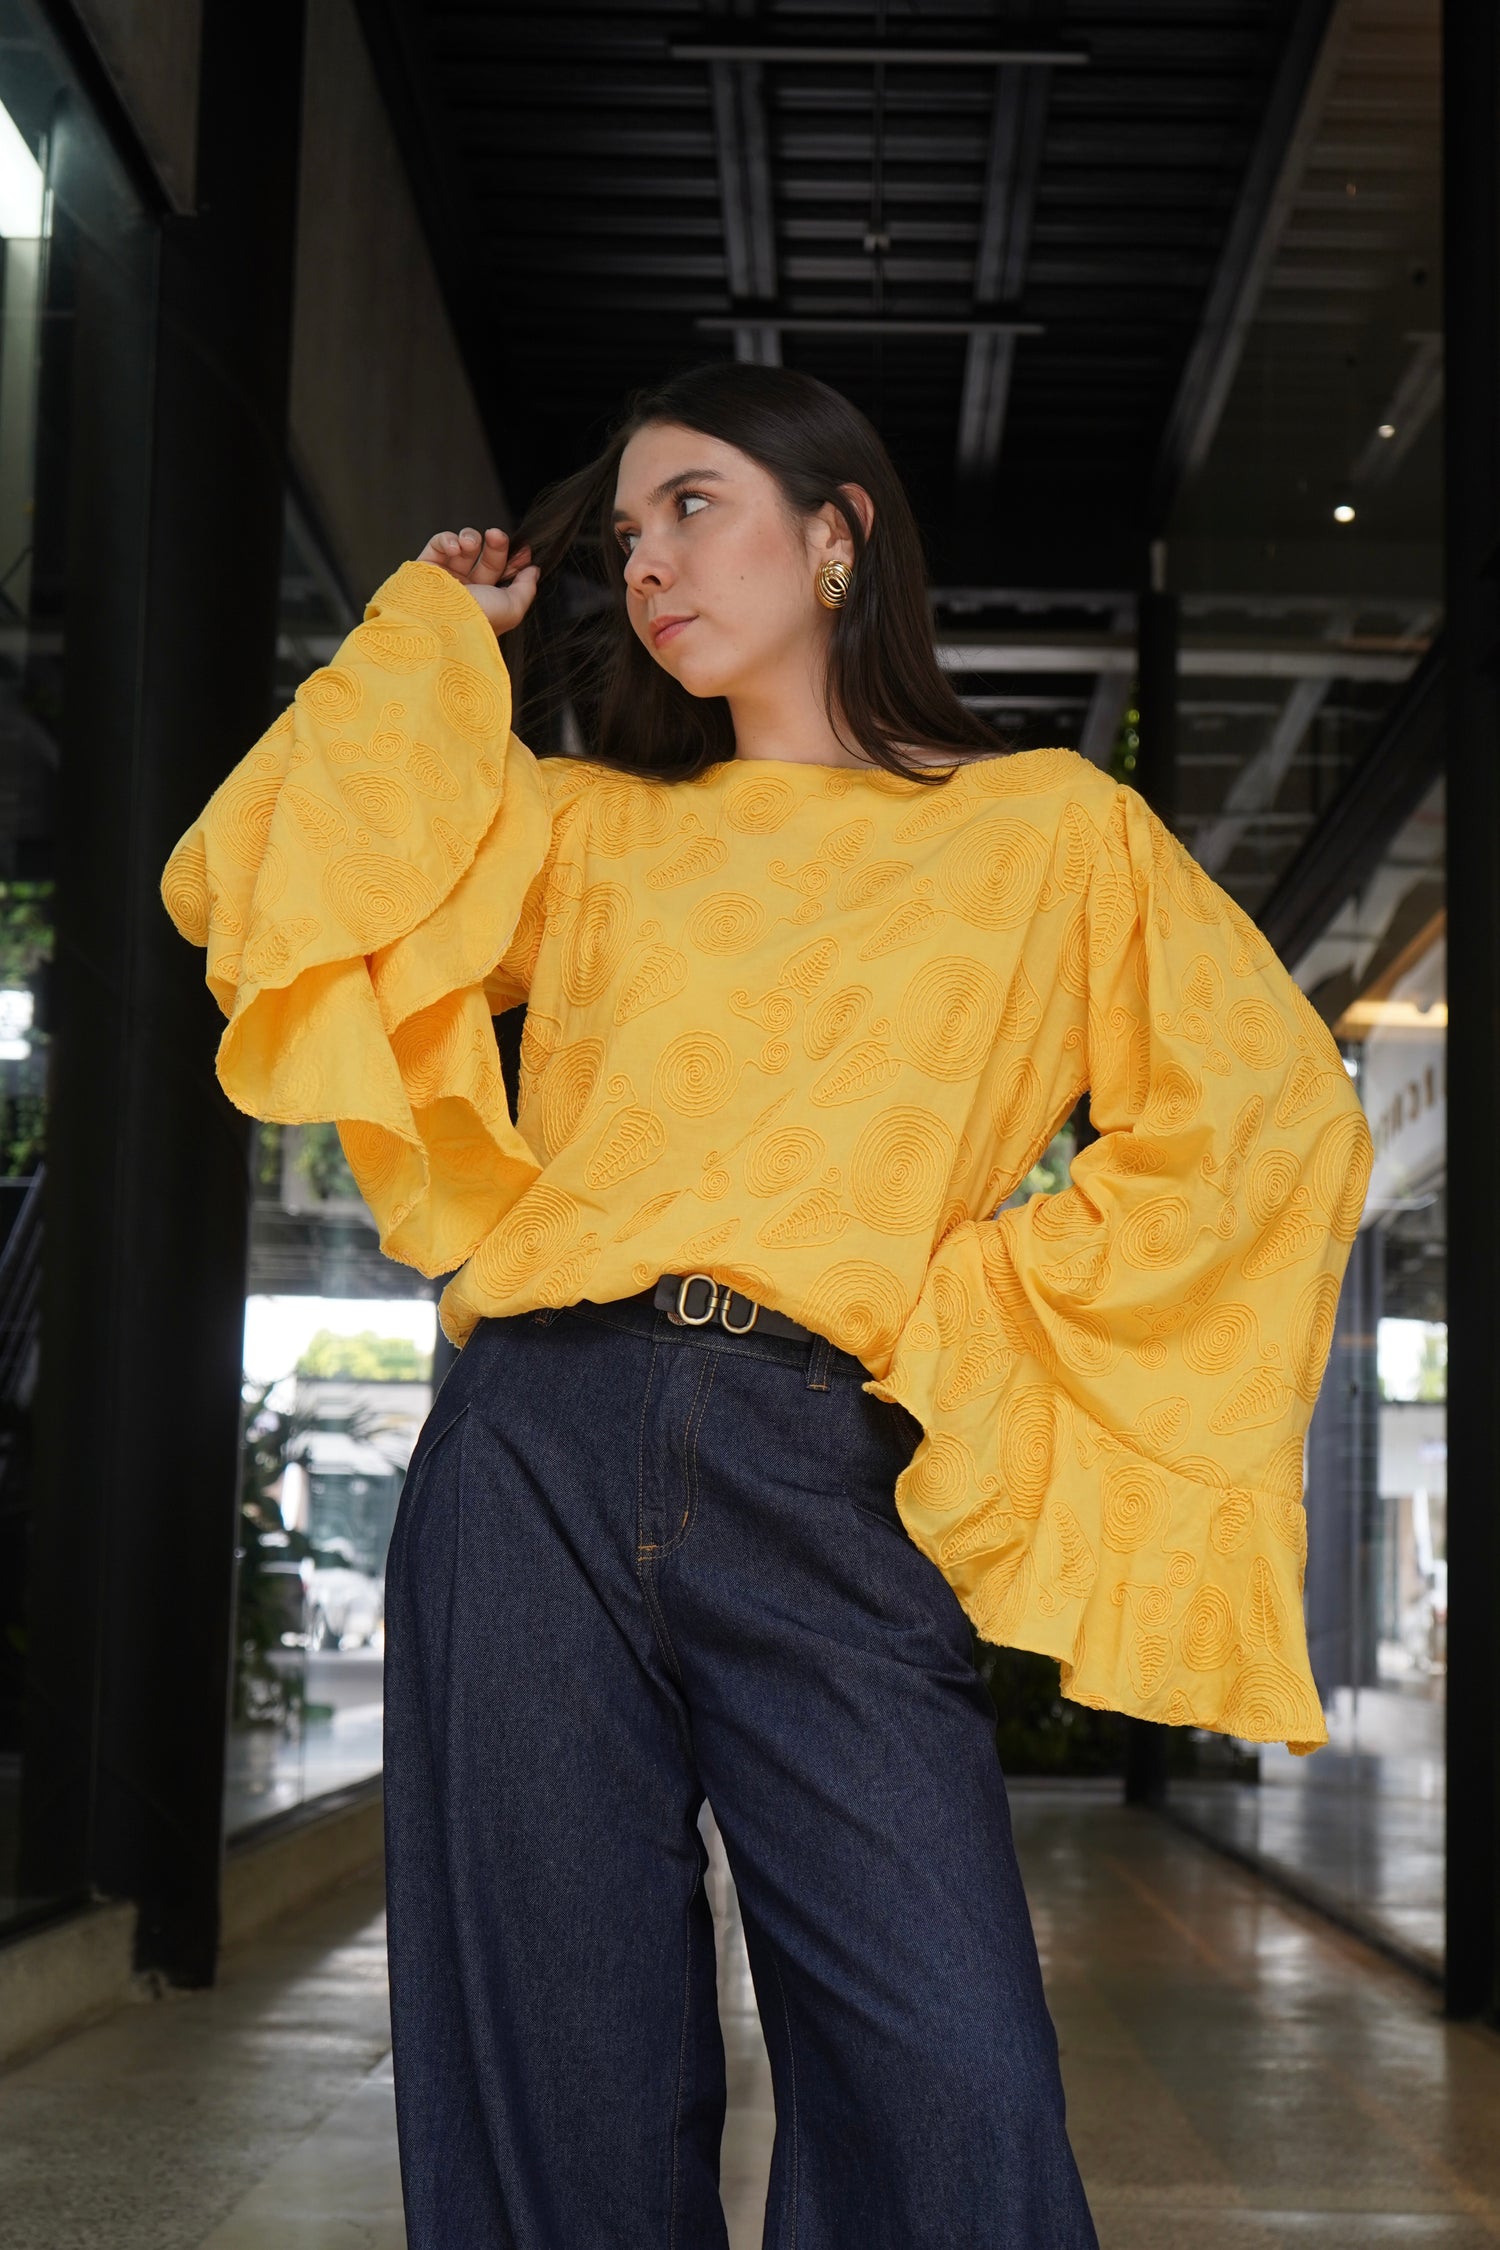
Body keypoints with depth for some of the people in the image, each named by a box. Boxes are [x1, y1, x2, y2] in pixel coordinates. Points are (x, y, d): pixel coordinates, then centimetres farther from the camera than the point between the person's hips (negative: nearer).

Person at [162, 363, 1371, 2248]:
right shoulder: (582, 829, 20)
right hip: (540, 1455, 3)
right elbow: (252, 886, 9)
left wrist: (980, 1316, -1)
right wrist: (436, 632, 18)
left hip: (828, 1480, -2)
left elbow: (1270, 1115, 6)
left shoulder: (1048, 829, 14)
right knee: (560, 2090, 2)